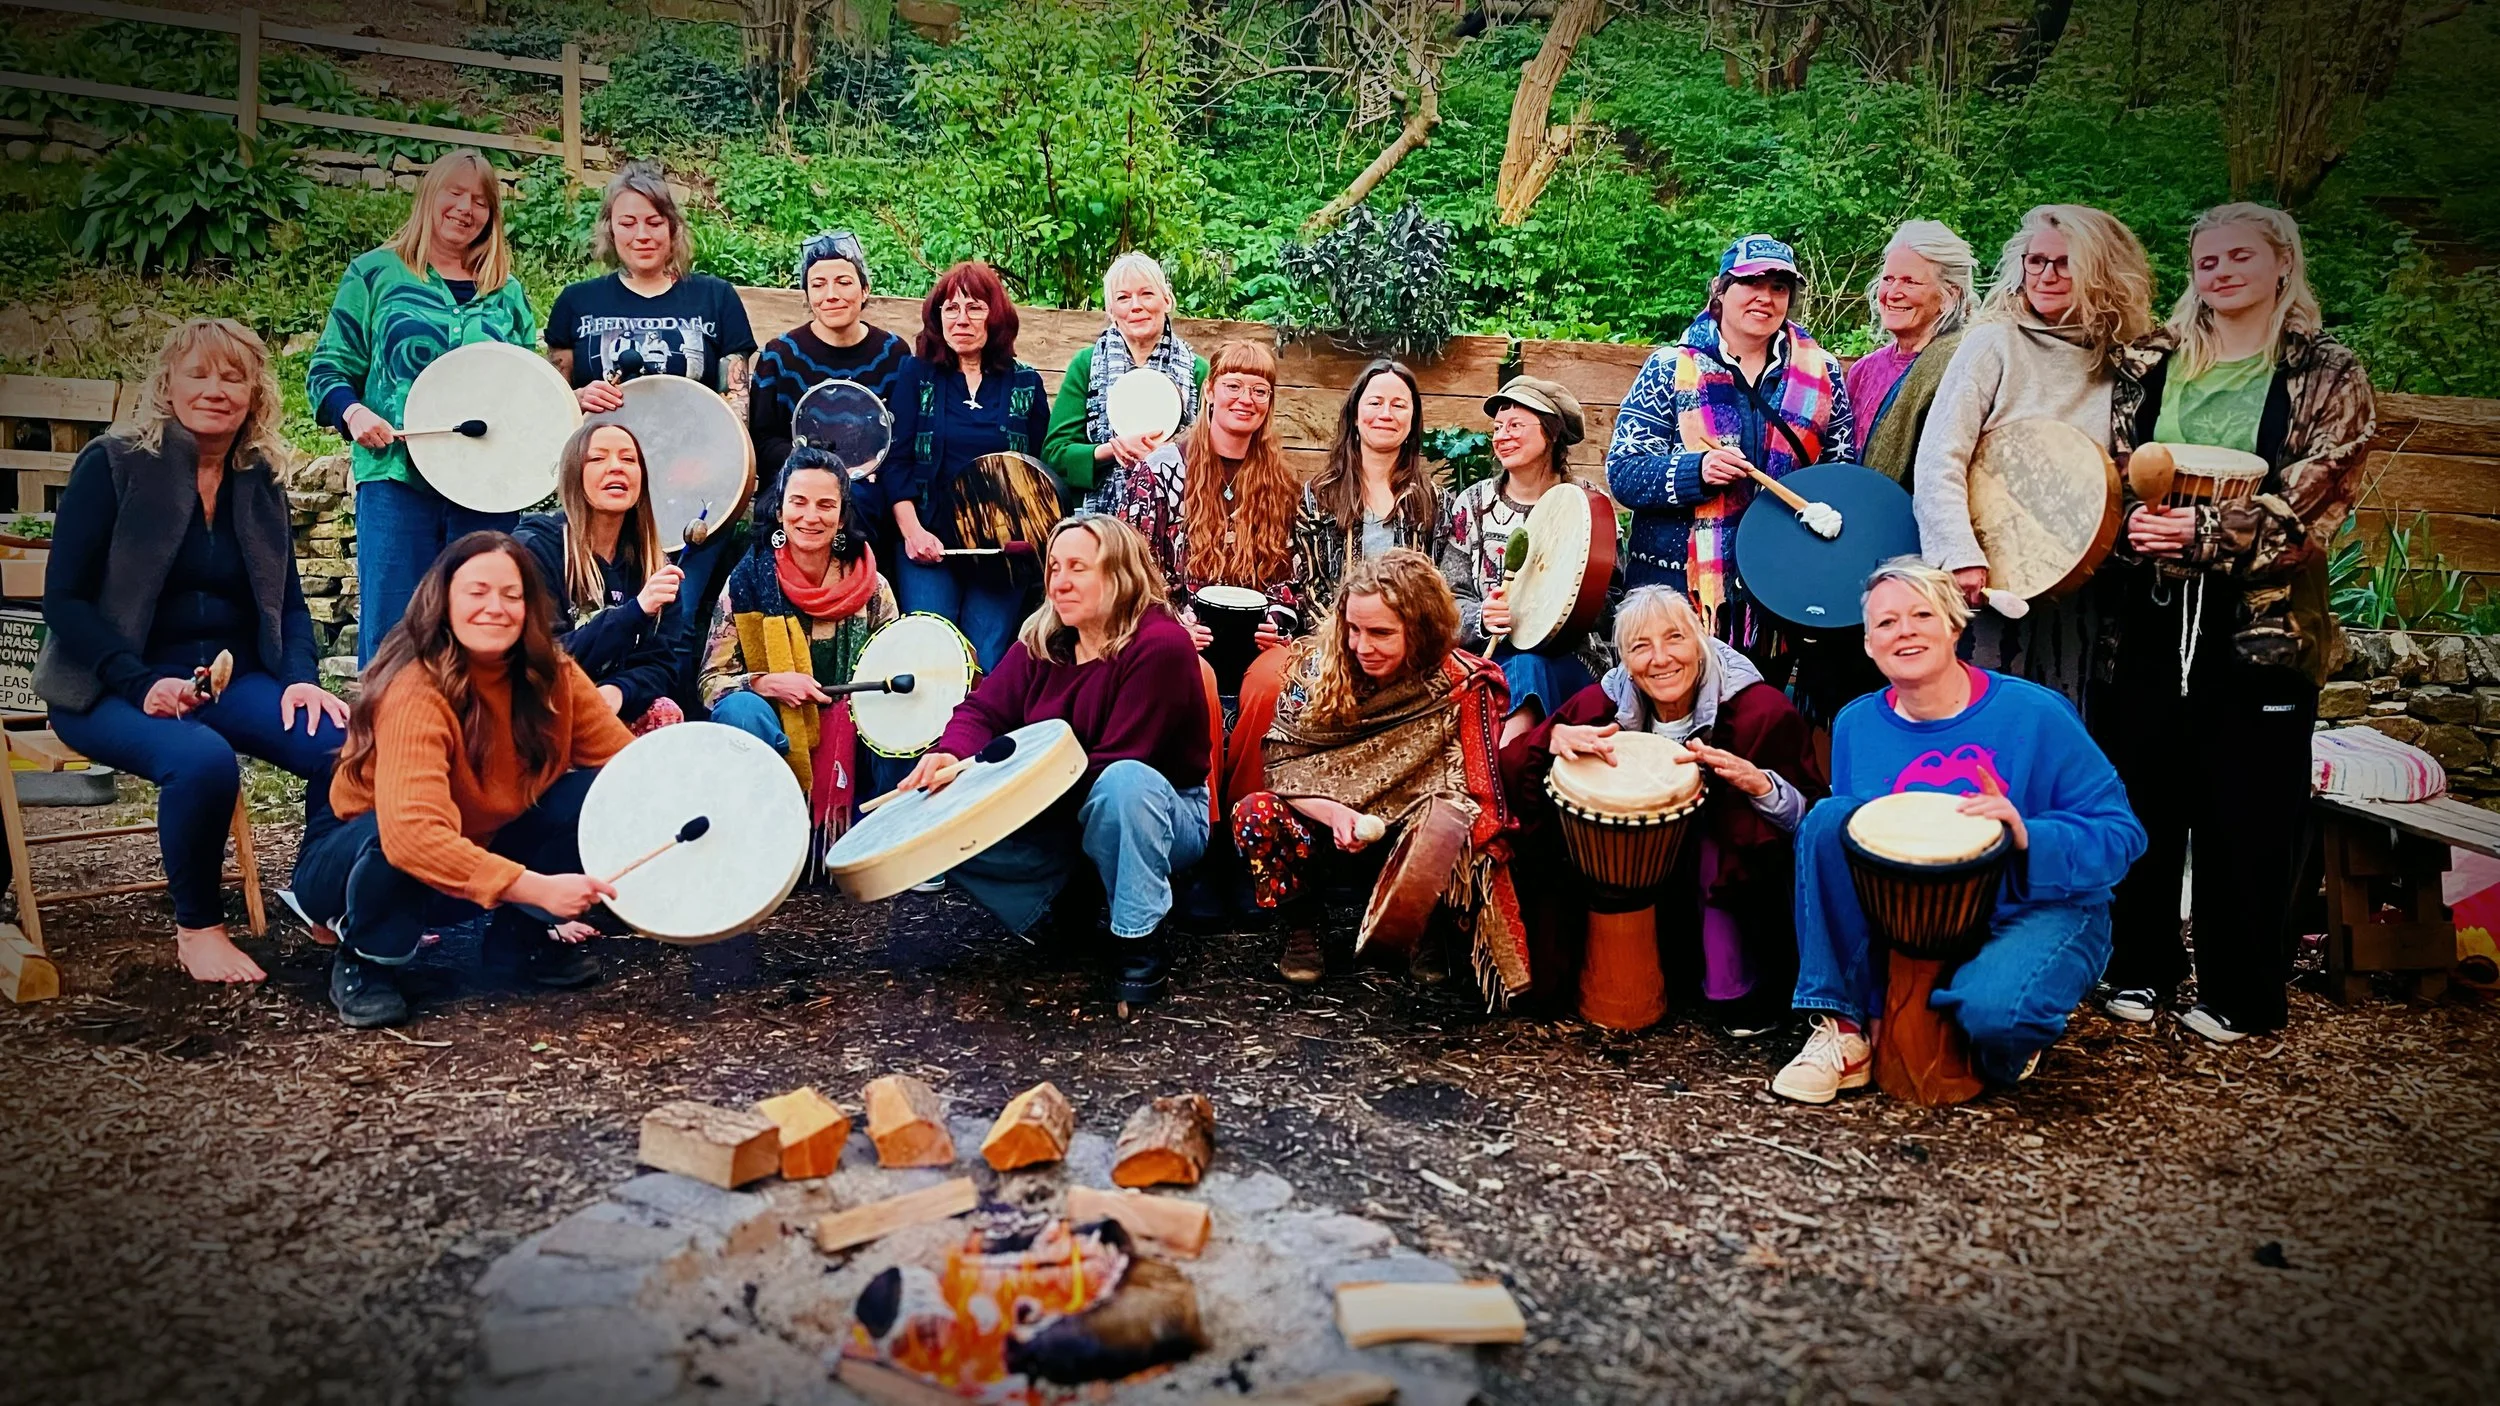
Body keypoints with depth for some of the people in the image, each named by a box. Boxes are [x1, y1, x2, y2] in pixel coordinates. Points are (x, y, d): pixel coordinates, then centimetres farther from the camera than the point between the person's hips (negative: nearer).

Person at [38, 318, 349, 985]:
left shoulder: (260, 481, 10)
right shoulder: (111, 464, -4)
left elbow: (289, 602, 14)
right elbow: (63, 599, -8)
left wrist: (300, 679, -6)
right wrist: (142, 685, -22)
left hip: (233, 679, 4)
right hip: (115, 689, -4)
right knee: (204, 759, -36)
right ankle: (197, 928, -12)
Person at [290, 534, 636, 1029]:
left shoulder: (553, 677, -11)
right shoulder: (415, 693, -31)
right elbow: (412, 832, -44)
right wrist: (538, 888, -50)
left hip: (485, 848, 5)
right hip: (357, 856, -5)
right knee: (394, 843, -39)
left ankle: (526, 936, 3)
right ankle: (363, 962, -8)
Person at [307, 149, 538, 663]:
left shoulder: (507, 292, 16)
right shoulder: (375, 272, 8)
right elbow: (329, 368, 7)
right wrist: (352, 411, -12)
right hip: (396, 478, -2)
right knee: (390, 631, -2)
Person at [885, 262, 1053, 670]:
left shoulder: (1025, 384, 9)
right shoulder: (918, 376, 7)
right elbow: (897, 461, 2)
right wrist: (912, 531, -10)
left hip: (1002, 550, 1)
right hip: (930, 543, 0)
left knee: (988, 667, -2)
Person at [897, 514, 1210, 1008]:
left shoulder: (1160, 643, -20)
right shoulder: (1042, 640, 1)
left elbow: (1115, 762, -26)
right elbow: (984, 709, -4)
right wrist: (951, 754, -28)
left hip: (1158, 818, -6)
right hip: (1061, 819, 6)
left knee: (1125, 783, -40)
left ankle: (1143, 938, -21)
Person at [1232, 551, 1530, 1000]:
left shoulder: (1460, 687, -16)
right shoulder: (1318, 665, -11)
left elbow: (1471, 799, -14)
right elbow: (1281, 765, -11)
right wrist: (1333, 812, -29)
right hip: (1325, 830, 2)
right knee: (1254, 814, -26)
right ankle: (1301, 928, 2)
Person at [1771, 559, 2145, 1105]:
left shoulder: (2034, 713, -11)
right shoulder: (1856, 725, 1)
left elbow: (2120, 835, -11)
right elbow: (1839, 836, 8)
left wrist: (2027, 838, -28)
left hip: (2039, 910, -4)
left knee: (1992, 1010, -36)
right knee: (1829, 816, -18)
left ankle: (2011, 1043, 6)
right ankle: (1842, 1030, -15)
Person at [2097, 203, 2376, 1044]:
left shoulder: (2327, 376, 2)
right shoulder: (2150, 363, 11)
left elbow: (2314, 502, -8)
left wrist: (2204, 533, -19)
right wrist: (2134, 525, -12)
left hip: (2263, 617, -2)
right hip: (2152, 610, 3)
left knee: (2248, 808, 3)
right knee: (2142, 790, 7)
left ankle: (2241, 994, 17)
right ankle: (2143, 965, 24)